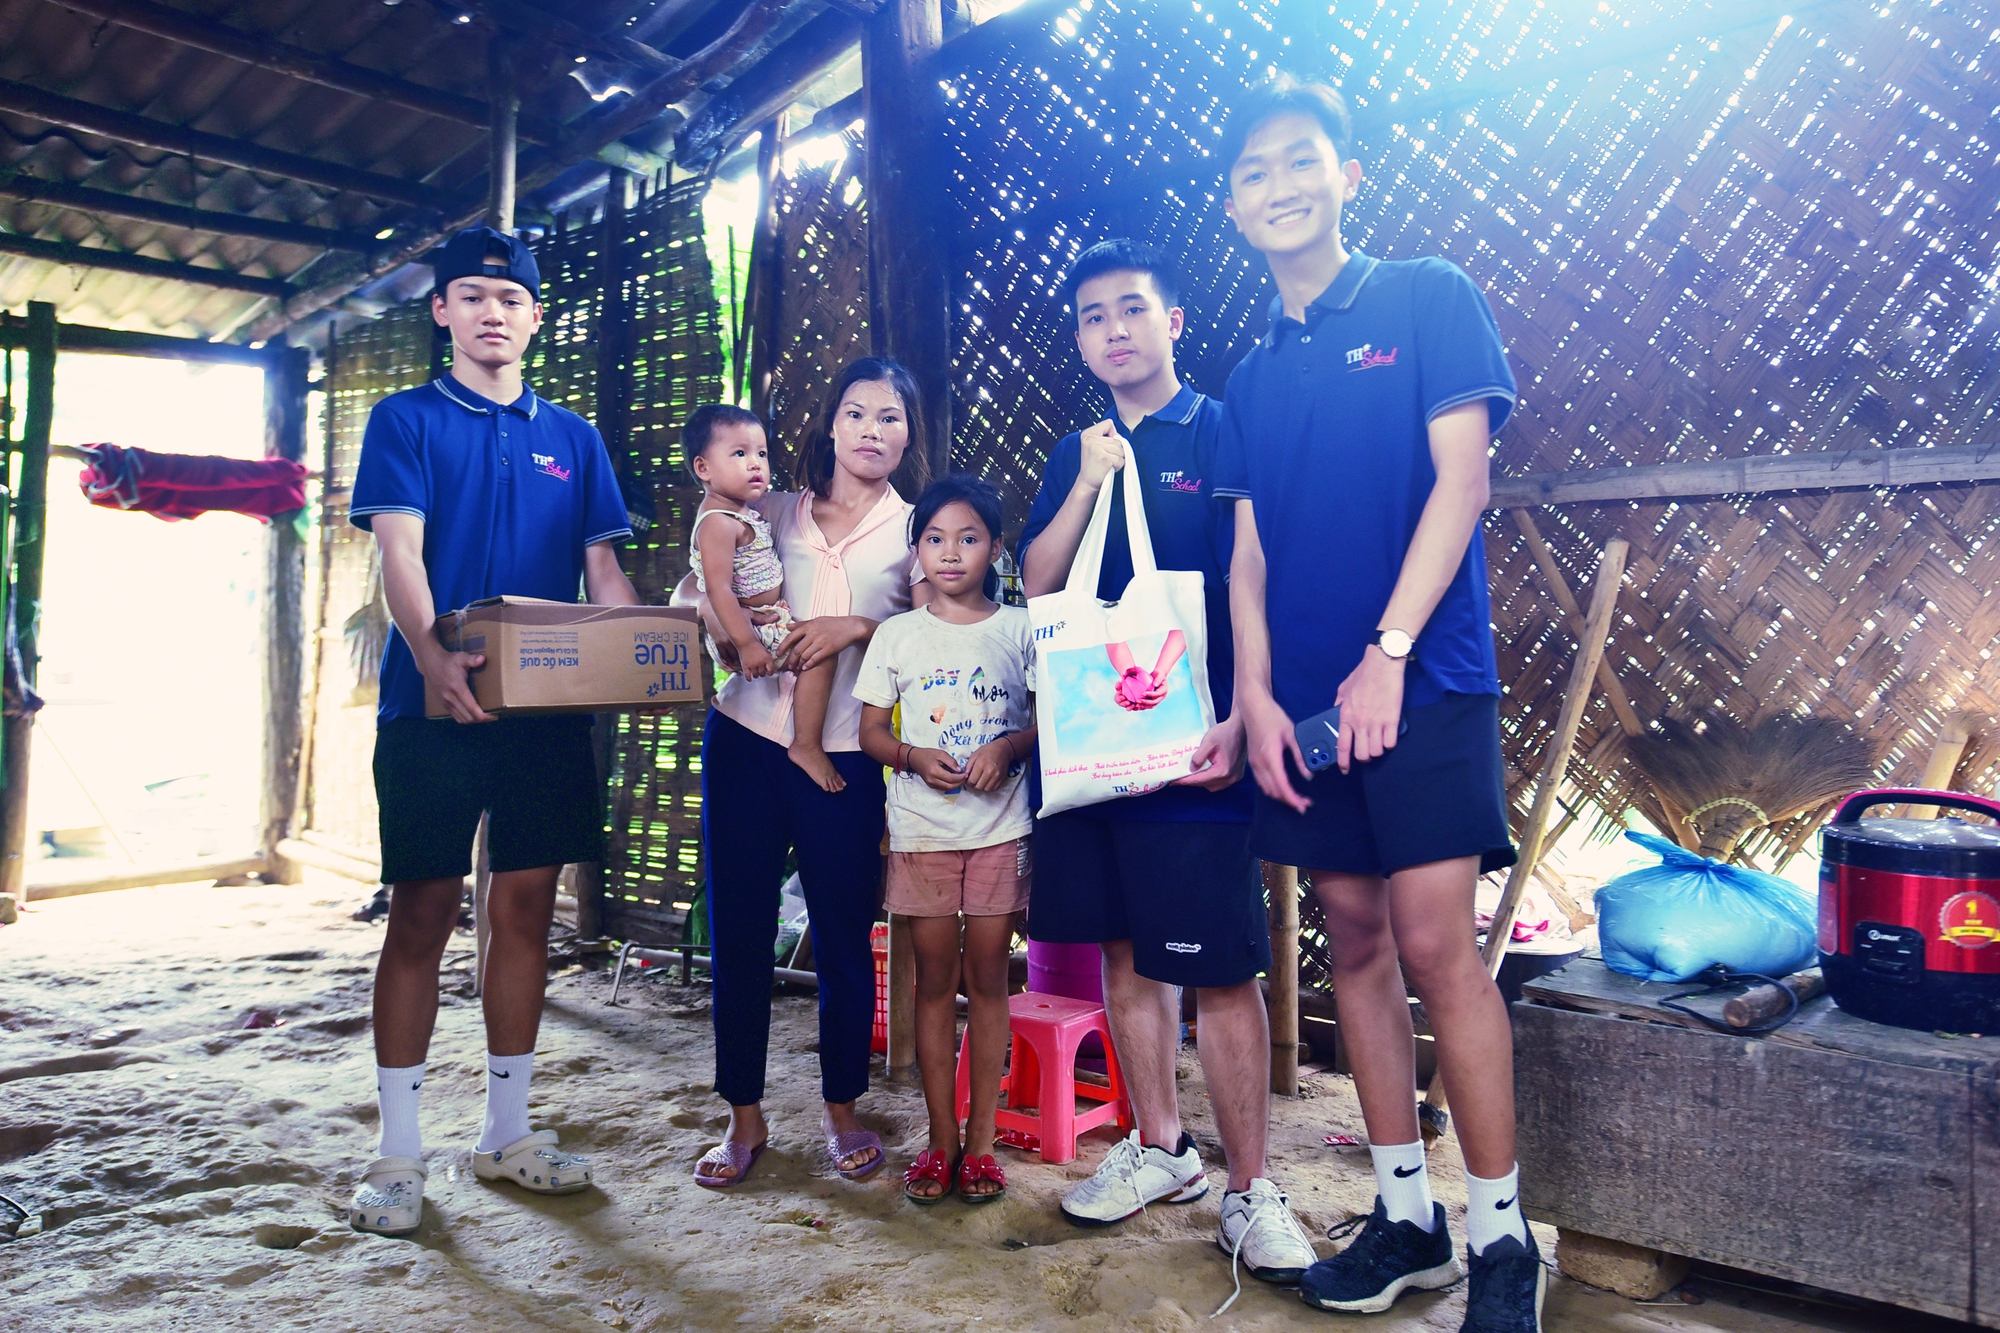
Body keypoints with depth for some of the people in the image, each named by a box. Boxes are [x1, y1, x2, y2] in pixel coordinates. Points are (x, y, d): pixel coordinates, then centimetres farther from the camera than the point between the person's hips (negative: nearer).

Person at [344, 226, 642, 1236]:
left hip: (546, 708, 3)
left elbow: (602, 569, 12)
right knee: (422, 912, 1)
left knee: (526, 908, 7)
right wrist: (433, 655, -26)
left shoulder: (571, 437, 16)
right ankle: (397, 1153, 12)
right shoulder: (406, 420, 6)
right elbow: (399, 551, -8)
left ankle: (506, 1132, 20)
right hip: (431, 704, -3)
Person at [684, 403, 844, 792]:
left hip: (759, 624, 11)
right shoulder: (719, 523, -21)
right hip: (750, 630, -11)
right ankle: (806, 746, -15)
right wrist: (746, 644, -32)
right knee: (820, 653, -21)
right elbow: (718, 589, -28)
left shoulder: (741, 512, 10)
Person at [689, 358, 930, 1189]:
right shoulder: (777, 513, 12)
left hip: (843, 756, -2)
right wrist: (732, 632, -5)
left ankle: (842, 1109, 23)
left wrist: (859, 628, -18)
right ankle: (744, 1118, 20)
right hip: (745, 738, 2)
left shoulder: (916, 528, 6)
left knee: (842, 937, 3)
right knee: (738, 933, 4)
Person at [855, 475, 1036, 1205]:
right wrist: (915, 757, -13)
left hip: (999, 824, -1)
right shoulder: (897, 634, 5)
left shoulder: (1019, 629, 3)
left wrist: (1008, 747, -16)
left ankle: (982, 1137, 16)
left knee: (988, 977, 5)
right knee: (935, 979, 6)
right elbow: (871, 730, 6)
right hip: (921, 827, 1)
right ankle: (941, 1136, 17)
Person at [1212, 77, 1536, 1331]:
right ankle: (1406, 1217, 19)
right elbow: (1248, 550, 11)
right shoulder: (1253, 374, 15)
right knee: (1356, 940, 7)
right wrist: (1254, 692, -2)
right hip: (1303, 701, 5)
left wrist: (1388, 653, -15)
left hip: (1422, 678, -5)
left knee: (1436, 944, -9)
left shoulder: (1429, 299, 2)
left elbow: (1461, 481, -7)